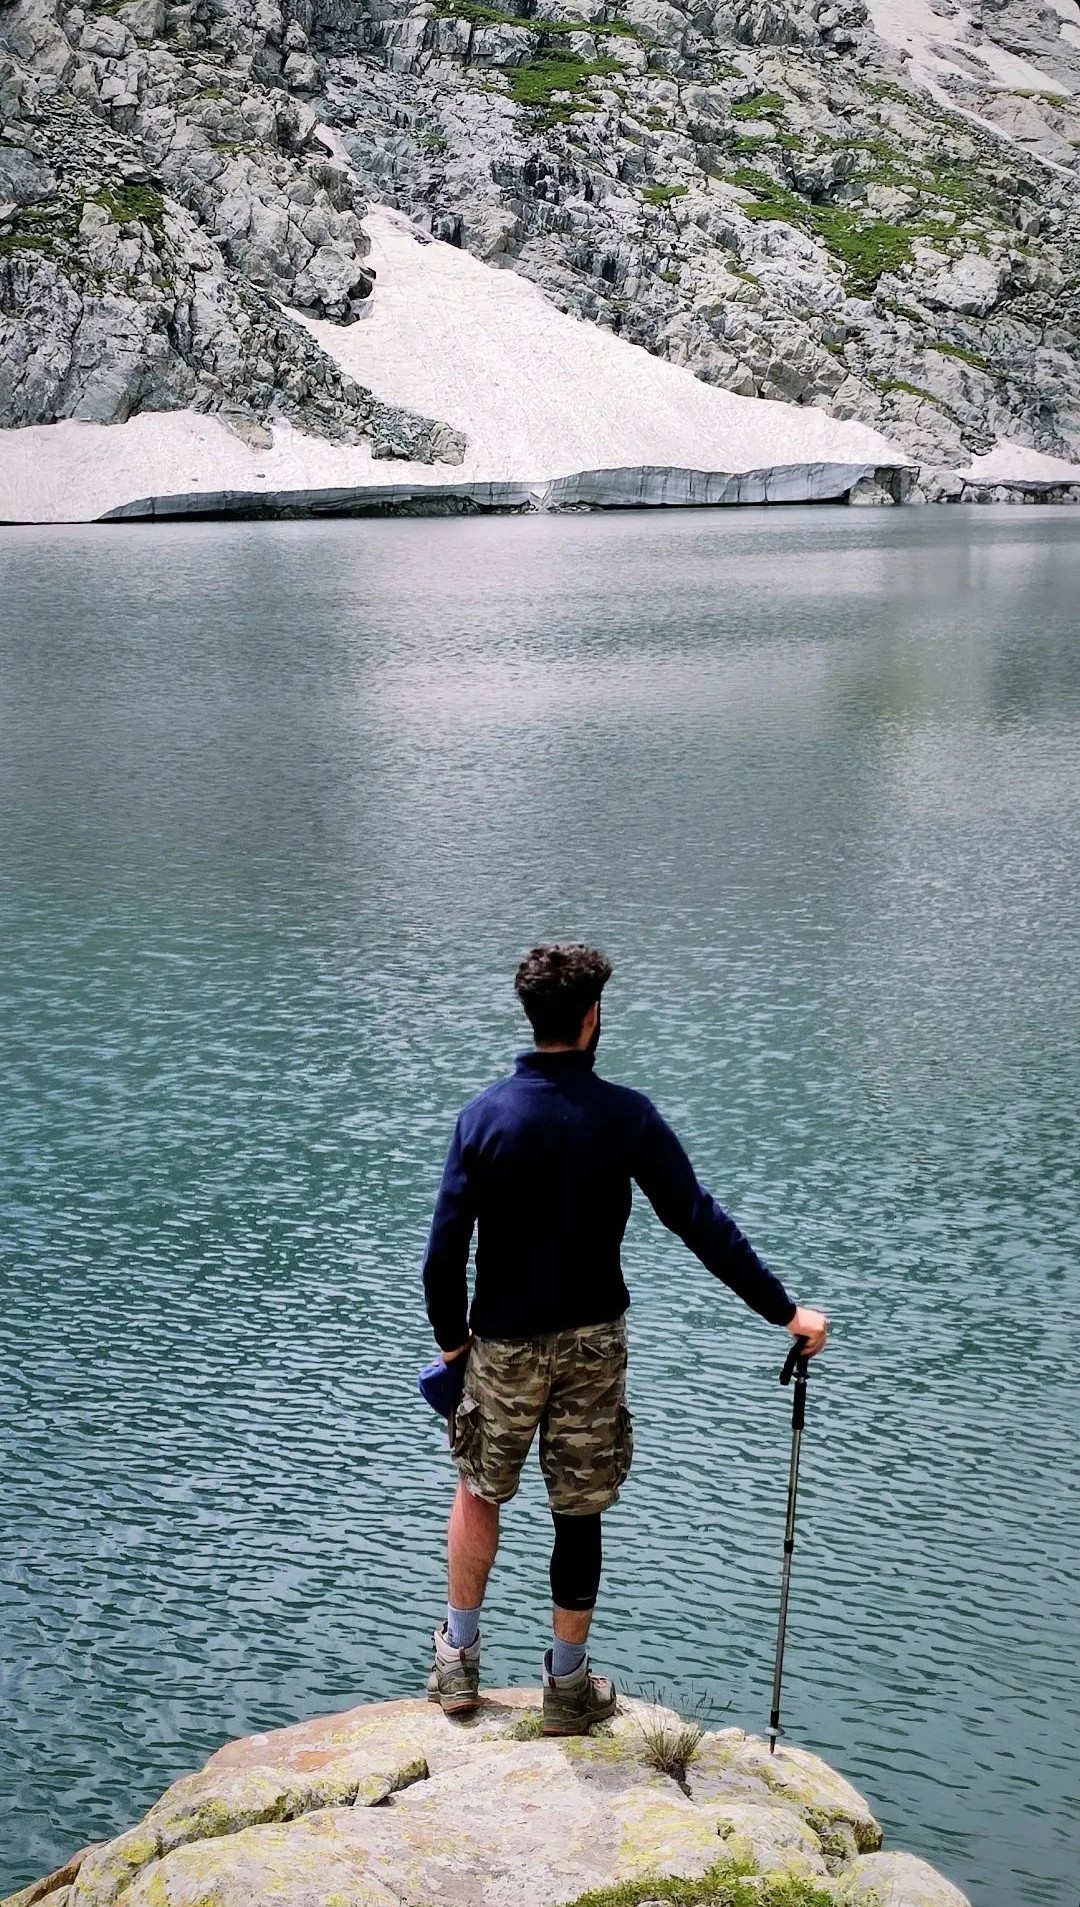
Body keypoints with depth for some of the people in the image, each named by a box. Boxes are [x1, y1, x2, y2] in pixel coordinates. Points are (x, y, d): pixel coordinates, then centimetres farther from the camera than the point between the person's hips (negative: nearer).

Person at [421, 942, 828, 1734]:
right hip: (594, 1341, 0)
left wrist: (452, 1337, 5)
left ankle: (459, 1665, 28)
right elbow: (701, 1224, -13)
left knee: (478, 1492, 21)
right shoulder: (626, 1116, -12)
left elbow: (445, 1247, -11)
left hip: (505, 1342, 0)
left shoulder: (486, 1115, -11)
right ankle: (569, 1688, 21)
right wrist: (785, 1312, -8)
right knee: (579, 1512, 11)